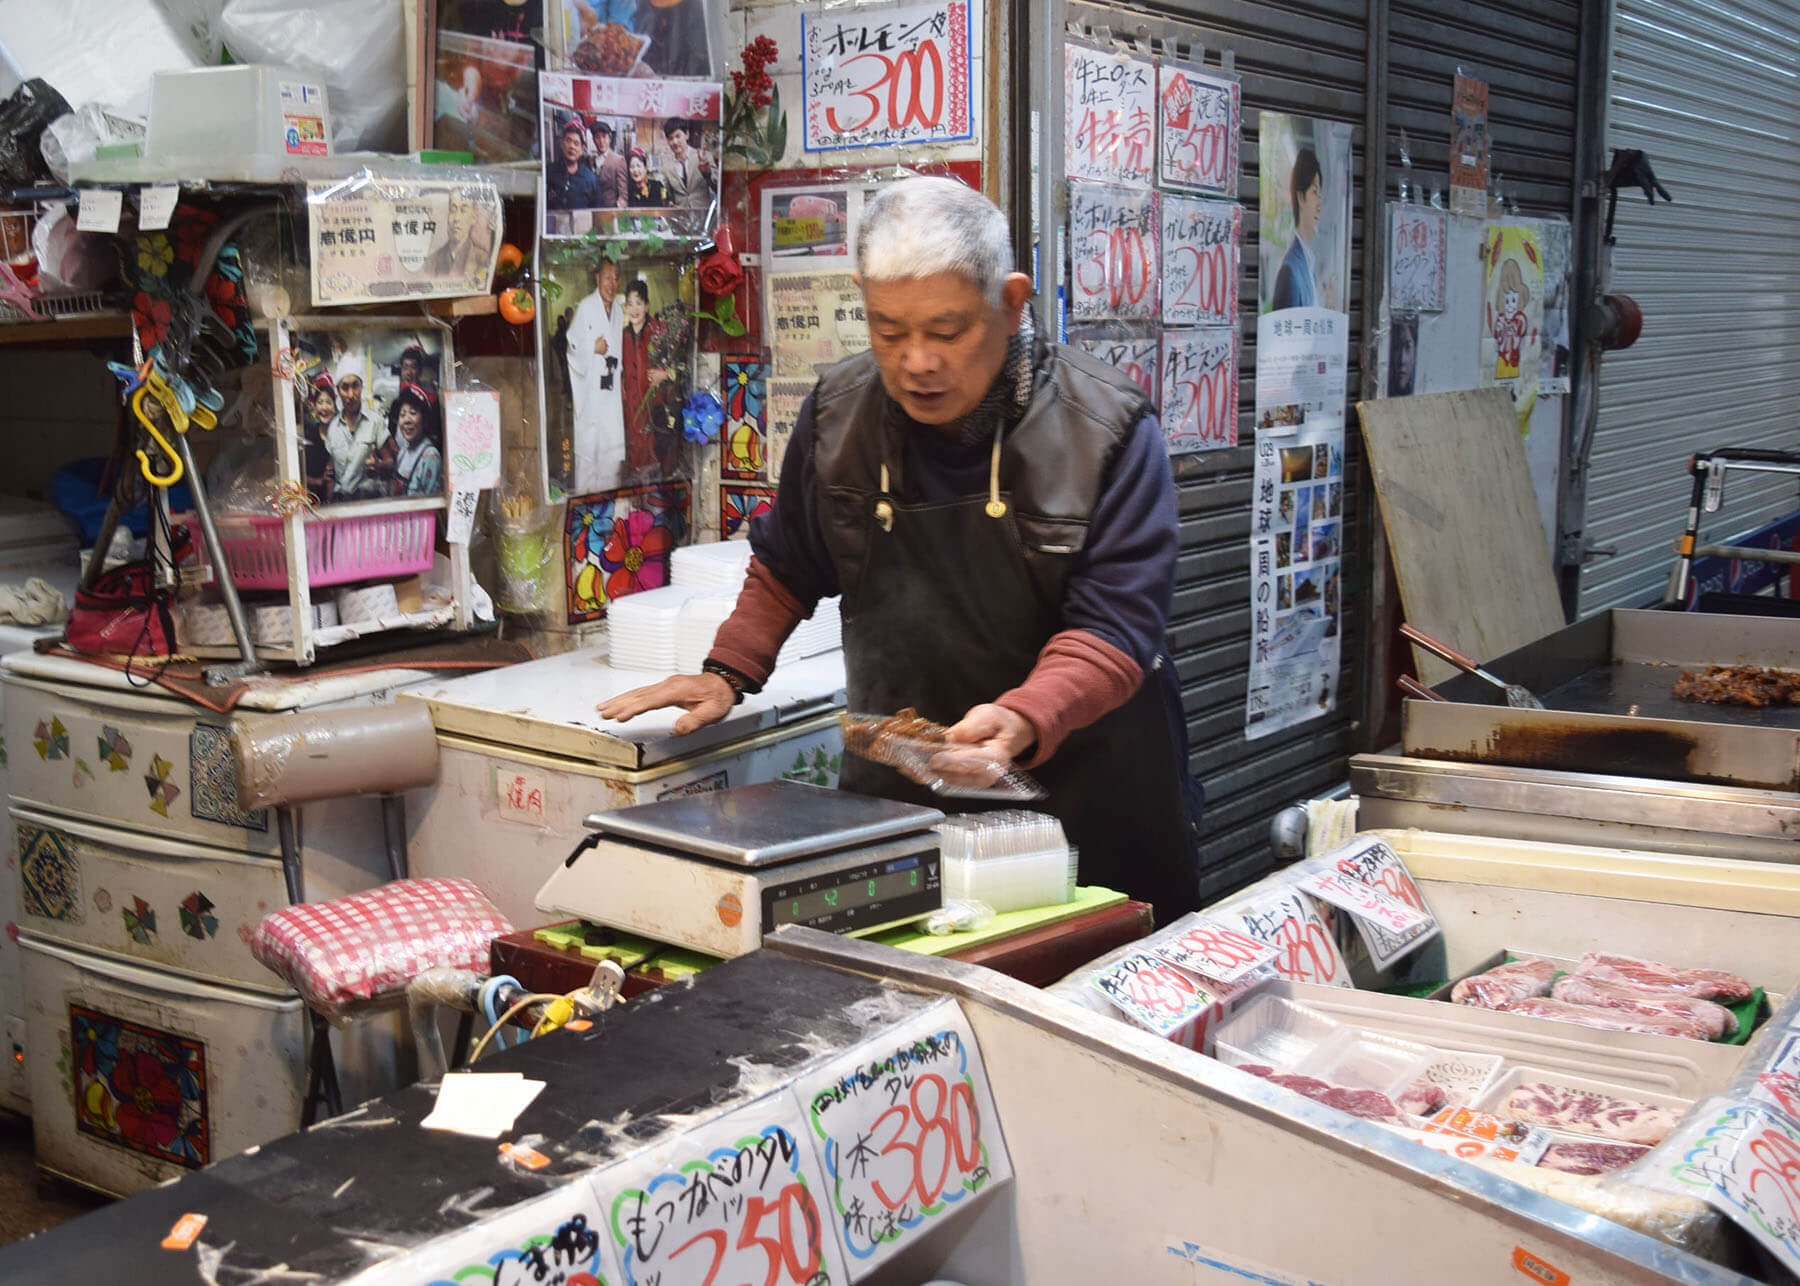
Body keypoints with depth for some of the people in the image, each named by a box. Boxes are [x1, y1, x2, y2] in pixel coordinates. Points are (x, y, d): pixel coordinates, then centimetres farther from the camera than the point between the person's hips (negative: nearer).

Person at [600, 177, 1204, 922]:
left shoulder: (1108, 428, -11)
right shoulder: (837, 414, 2)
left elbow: (1115, 625, -18)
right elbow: (787, 567, 19)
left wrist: (1021, 721, -34)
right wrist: (728, 673, 7)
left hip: (1087, 793, -2)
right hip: (894, 797, 3)